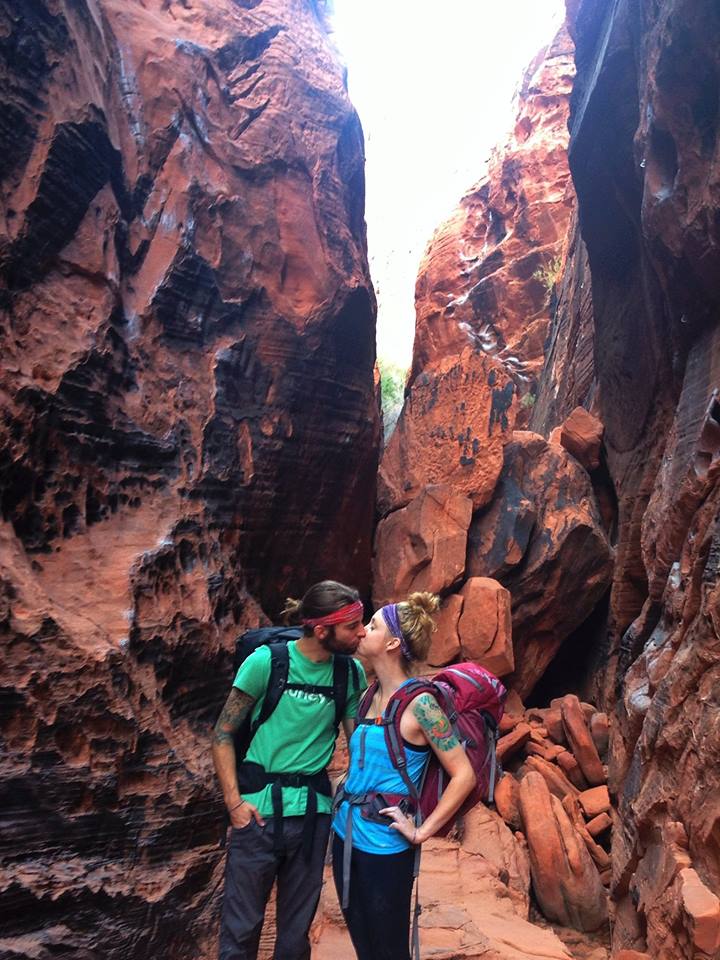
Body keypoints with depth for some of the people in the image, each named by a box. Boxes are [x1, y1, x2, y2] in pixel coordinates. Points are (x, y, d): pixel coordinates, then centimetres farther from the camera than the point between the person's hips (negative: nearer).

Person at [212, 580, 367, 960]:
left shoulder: (352, 672, -1)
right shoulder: (267, 661, -12)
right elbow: (223, 734, -6)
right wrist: (234, 801, -12)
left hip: (314, 810, 3)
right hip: (260, 807, -3)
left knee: (297, 926, 16)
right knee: (241, 926, 7)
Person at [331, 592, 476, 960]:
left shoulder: (419, 703, -18)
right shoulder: (370, 695, 3)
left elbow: (464, 775, -19)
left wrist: (422, 832, -15)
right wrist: (343, 802, 9)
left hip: (383, 846, -7)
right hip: (346, 835, 7)